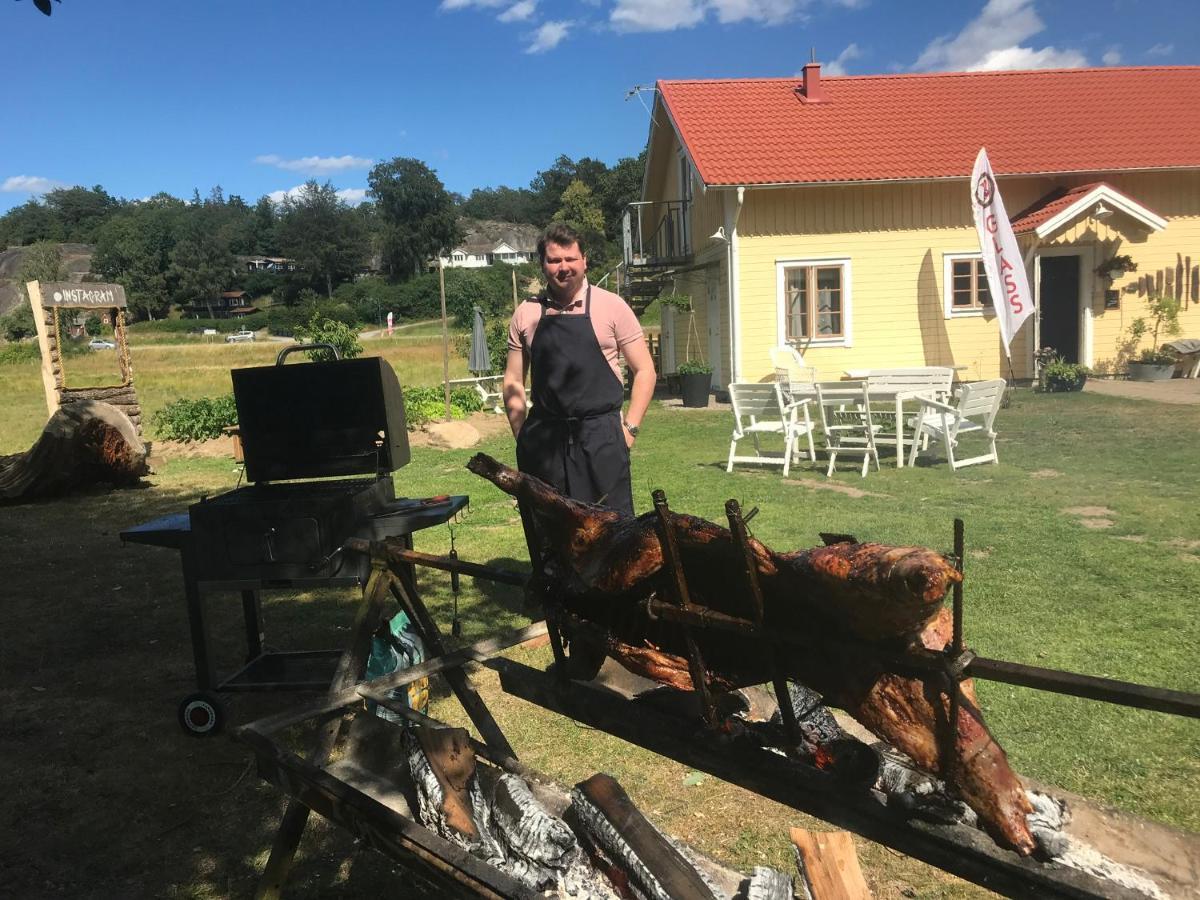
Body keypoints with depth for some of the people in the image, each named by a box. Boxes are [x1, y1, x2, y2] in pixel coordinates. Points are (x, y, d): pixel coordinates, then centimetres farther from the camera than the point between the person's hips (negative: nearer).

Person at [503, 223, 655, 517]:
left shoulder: (611, 306, 1)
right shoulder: (526, 313, 8)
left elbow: (644, 370, 3)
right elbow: (513, 381, 13)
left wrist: (630, 428, -4)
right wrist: (524, 437, 4)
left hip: (601, 435, -2)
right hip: (545, 439, 3)